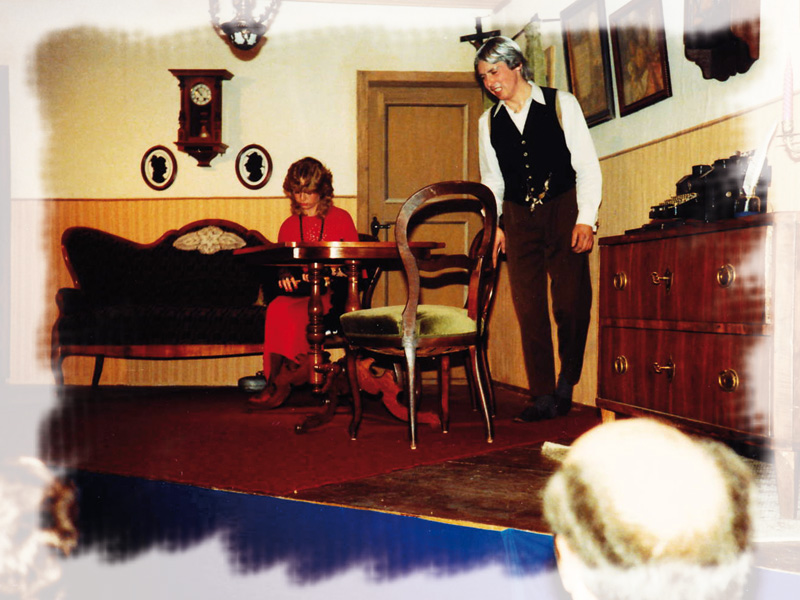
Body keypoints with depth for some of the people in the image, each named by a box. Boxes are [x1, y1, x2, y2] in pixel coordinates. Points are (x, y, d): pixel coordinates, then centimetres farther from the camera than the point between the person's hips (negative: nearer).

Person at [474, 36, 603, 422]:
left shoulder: (561, 104, 1)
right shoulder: (489, 122, 12)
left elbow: (587, 166, -1)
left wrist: (585, 219, -9)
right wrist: (493, 224, 5)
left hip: (564, 212, -3)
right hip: (519, 219, 3)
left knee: (571, 303, -8)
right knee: (528, 309, -4)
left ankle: (566, 385, 12)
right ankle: (543, 398, 1)